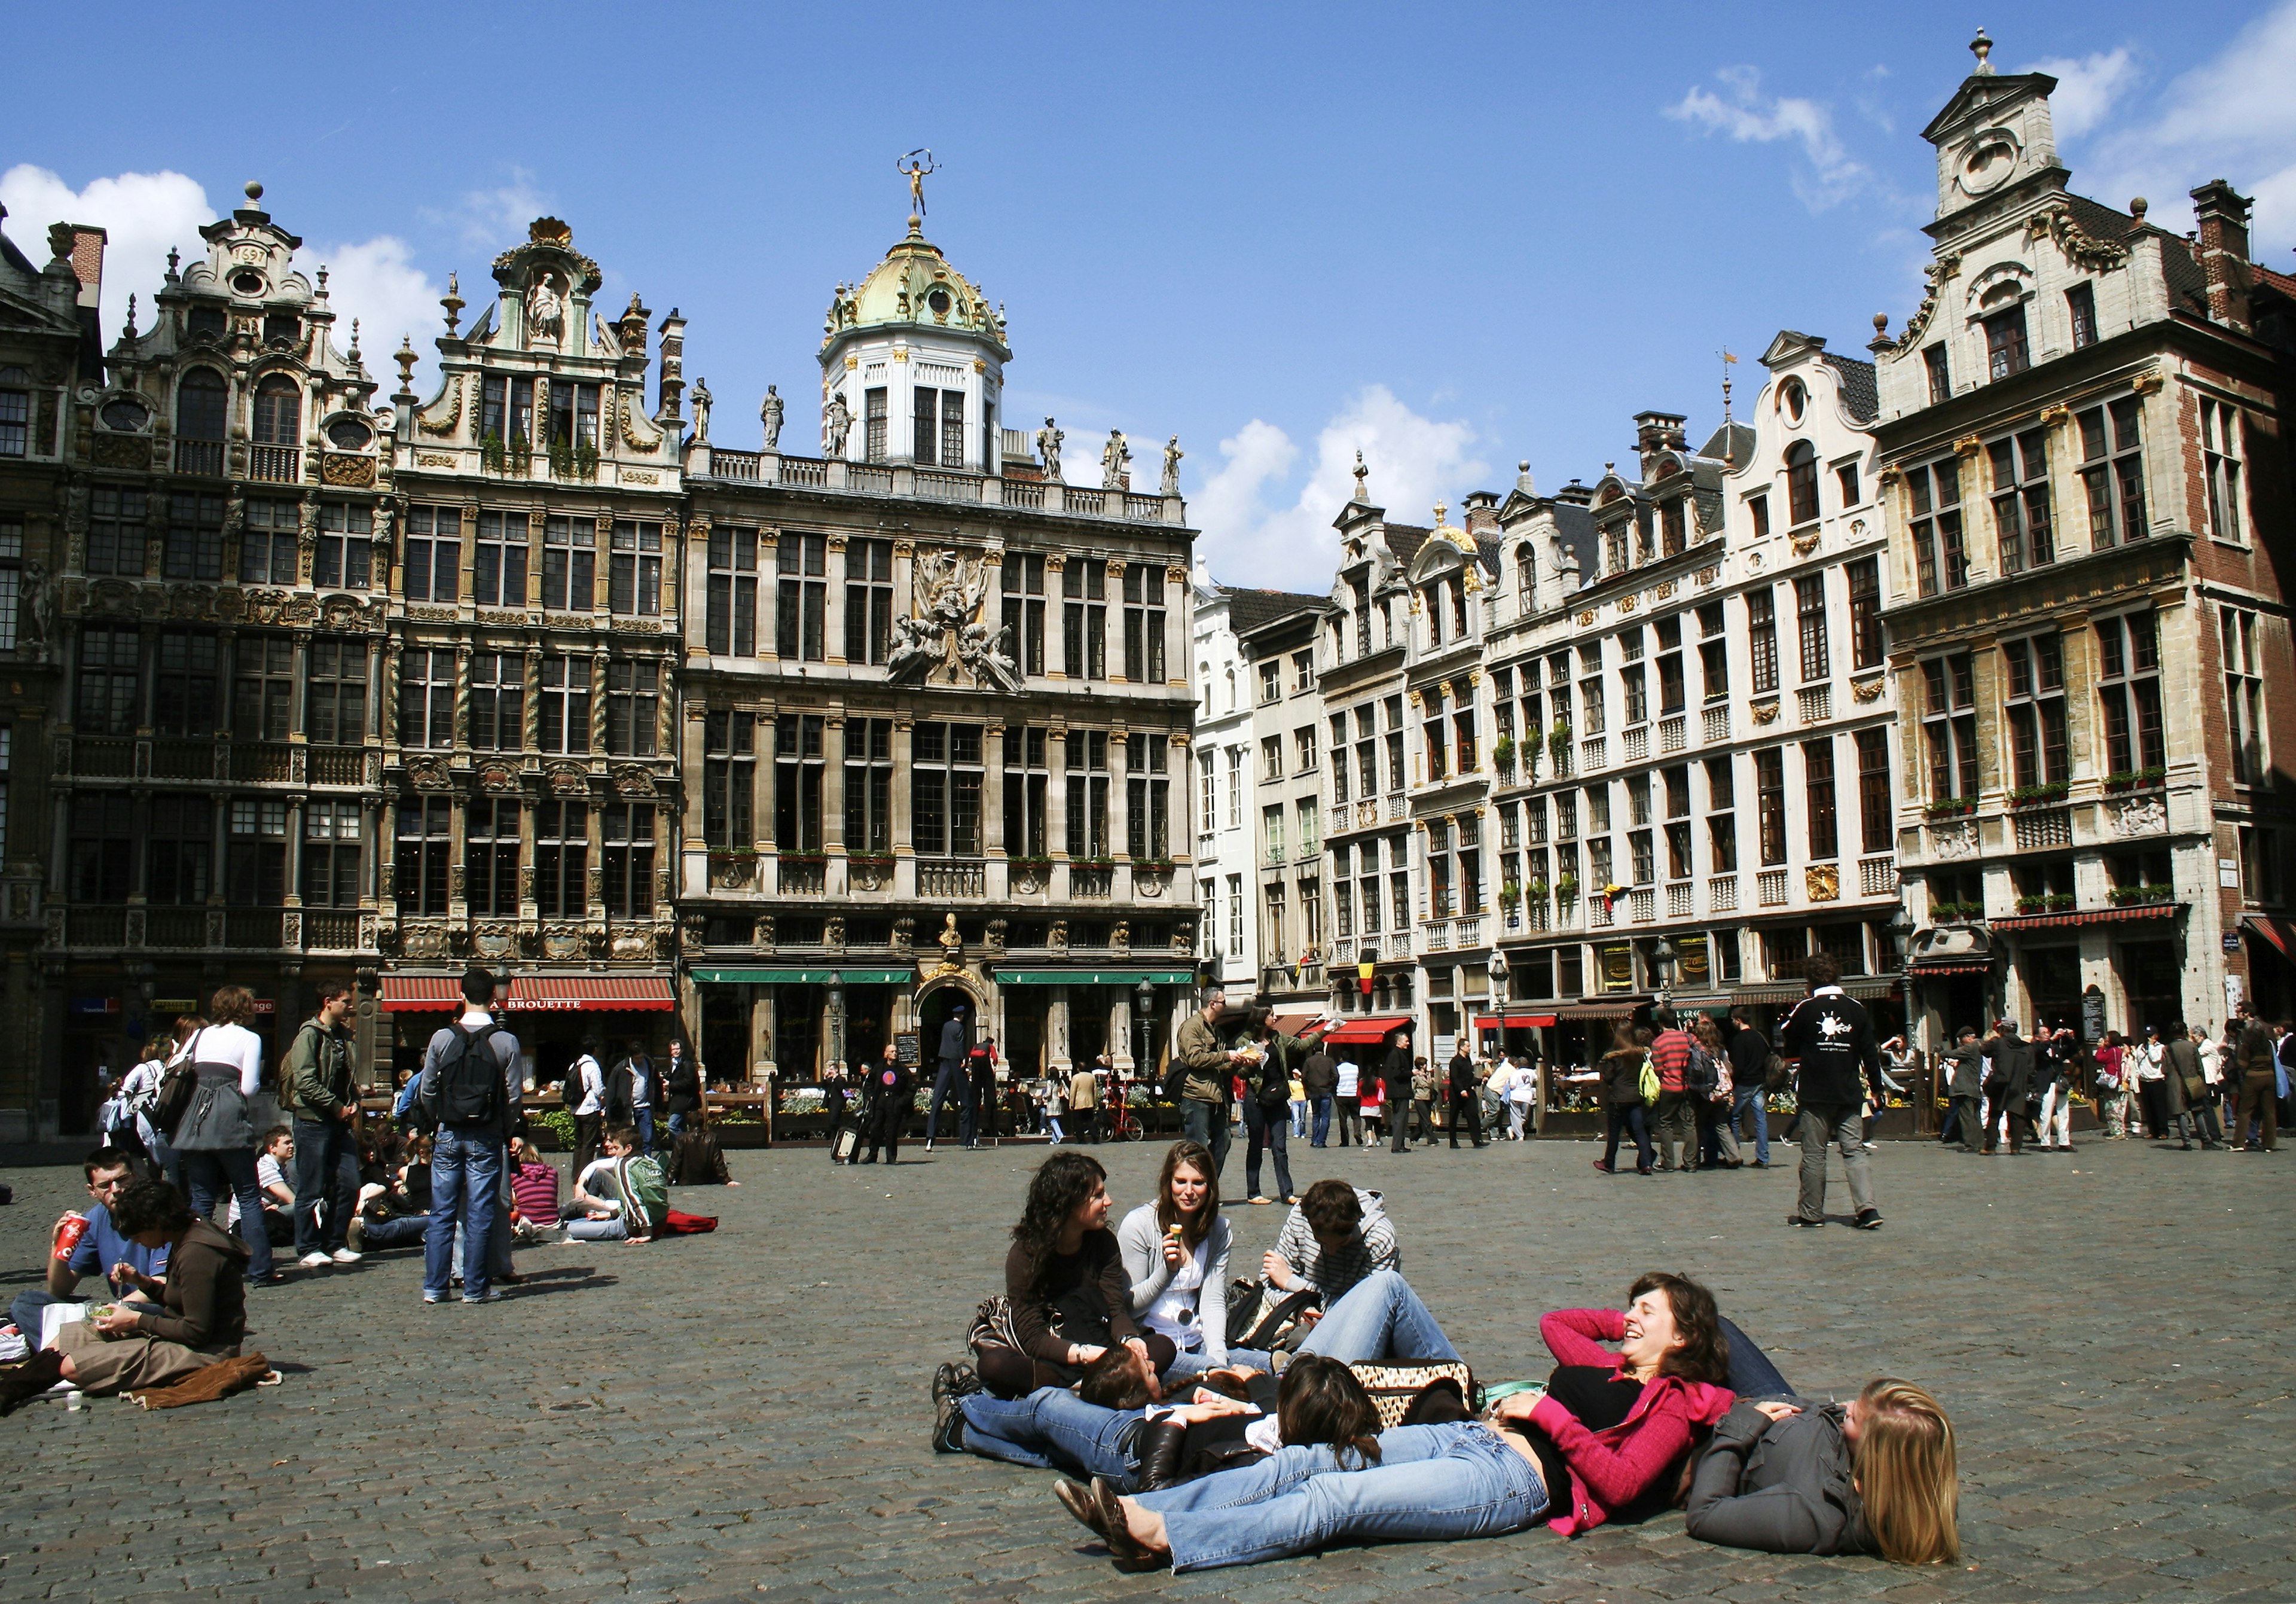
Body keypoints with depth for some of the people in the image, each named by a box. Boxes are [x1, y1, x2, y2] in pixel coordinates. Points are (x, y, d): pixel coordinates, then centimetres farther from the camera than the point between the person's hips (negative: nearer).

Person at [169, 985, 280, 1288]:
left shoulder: (200, 1035, 15)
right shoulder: (249, 1039, 2)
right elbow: (249, 1088, -6)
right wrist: (258, 1080, 15)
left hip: (195, 1118, 4)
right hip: (229, 1121, -4)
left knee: (201, 1200, 10)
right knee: (249, 1197, 2)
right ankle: (261, 1269, -1)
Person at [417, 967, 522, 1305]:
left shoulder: (442, 1037, -3)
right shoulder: (507, 1042, -7)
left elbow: (426, 1090, 3)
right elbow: (513, 1097, -5)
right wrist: (505, 1132, 10)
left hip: (448, 1135, 1)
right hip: (486, 1138, -1)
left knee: (442, 1213, 8)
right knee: (482, 1214, 4)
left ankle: (434, 1286, 10)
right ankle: (476, 1287, 8)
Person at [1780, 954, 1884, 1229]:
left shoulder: (1805, 1009, -6)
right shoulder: (1856, 1008, 3)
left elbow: (1789, 1050, 3)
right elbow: (1869, 1052, 5)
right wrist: (1877, 1087, 14)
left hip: (1815, 1094, -3)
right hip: (1850, 1095, 3)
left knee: (1813, 1154, 5)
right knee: (1854, 1151, 4)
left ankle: (1811, 1213, 10)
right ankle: (1867, 1208, -9)